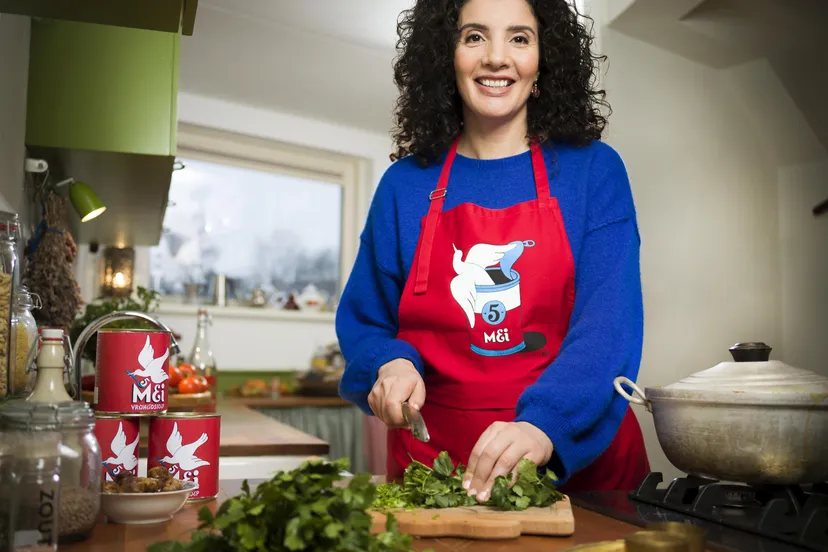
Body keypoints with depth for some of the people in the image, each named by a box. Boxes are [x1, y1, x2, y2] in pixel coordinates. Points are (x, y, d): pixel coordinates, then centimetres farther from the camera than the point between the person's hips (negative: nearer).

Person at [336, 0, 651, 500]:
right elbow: (362, 322, 9)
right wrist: (391, 364, -13)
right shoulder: (404, 185, 3)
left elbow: (608, 319, -14)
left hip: (577, 457, 0)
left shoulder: (594, 169, -2)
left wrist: (543, 424, -30)